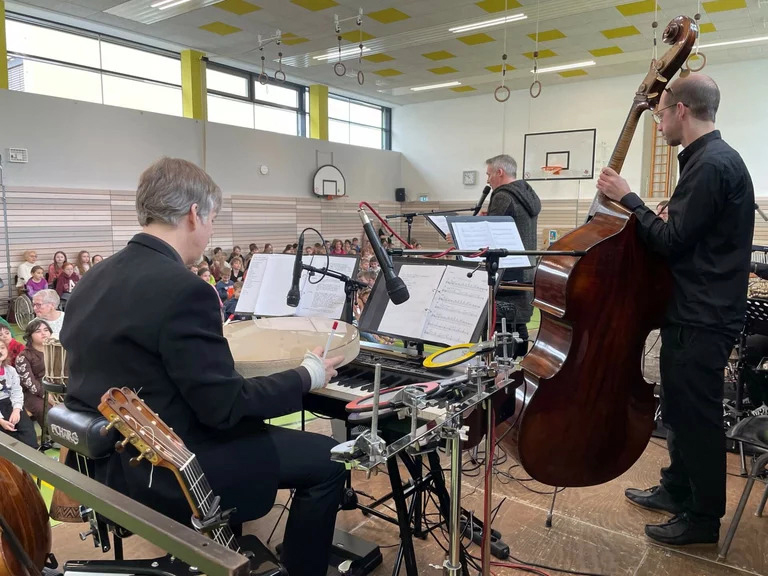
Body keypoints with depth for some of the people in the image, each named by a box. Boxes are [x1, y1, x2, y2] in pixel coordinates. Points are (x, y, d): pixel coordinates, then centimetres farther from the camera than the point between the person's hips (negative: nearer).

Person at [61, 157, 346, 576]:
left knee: (249, 429, 30)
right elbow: (224, 407, -22)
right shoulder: (183, 289, -25)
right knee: (327, 459, -2)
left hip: (106, 459, 10)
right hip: (162, 471, -9)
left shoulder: (93, 279, 4)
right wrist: (307, 376, -8)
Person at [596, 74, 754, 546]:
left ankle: (704, 518, 19)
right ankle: (677, 490, 37)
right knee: (681, 409, 20)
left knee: (697, 416, 2)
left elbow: (673, 241, -22)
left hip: (704, 320, -10)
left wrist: (627, 199, -14)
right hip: (695, 311, 10)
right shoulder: (711, 157, 14)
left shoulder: (712, 163, -19)